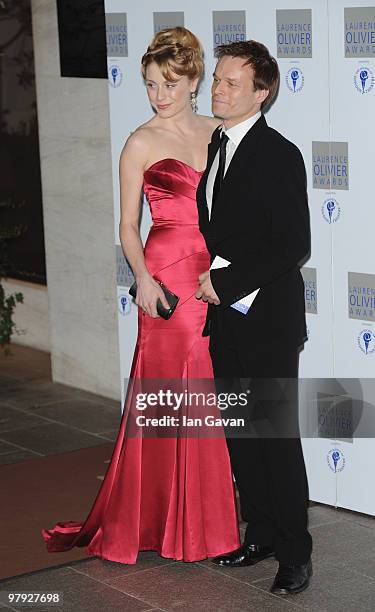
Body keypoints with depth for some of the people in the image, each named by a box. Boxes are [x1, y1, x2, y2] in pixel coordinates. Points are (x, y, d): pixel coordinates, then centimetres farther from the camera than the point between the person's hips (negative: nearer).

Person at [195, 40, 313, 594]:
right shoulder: (211, 148, 11)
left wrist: (226, 284, -16)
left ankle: (295, 553, 10)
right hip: (225, 321, 8)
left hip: (268, 324, -7)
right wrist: (208, 282, 2)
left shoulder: (279, 155, -13)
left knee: (277, 437, -1)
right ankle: (262, 534, 27)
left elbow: (293, 246, -17)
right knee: (240, 434, 14)